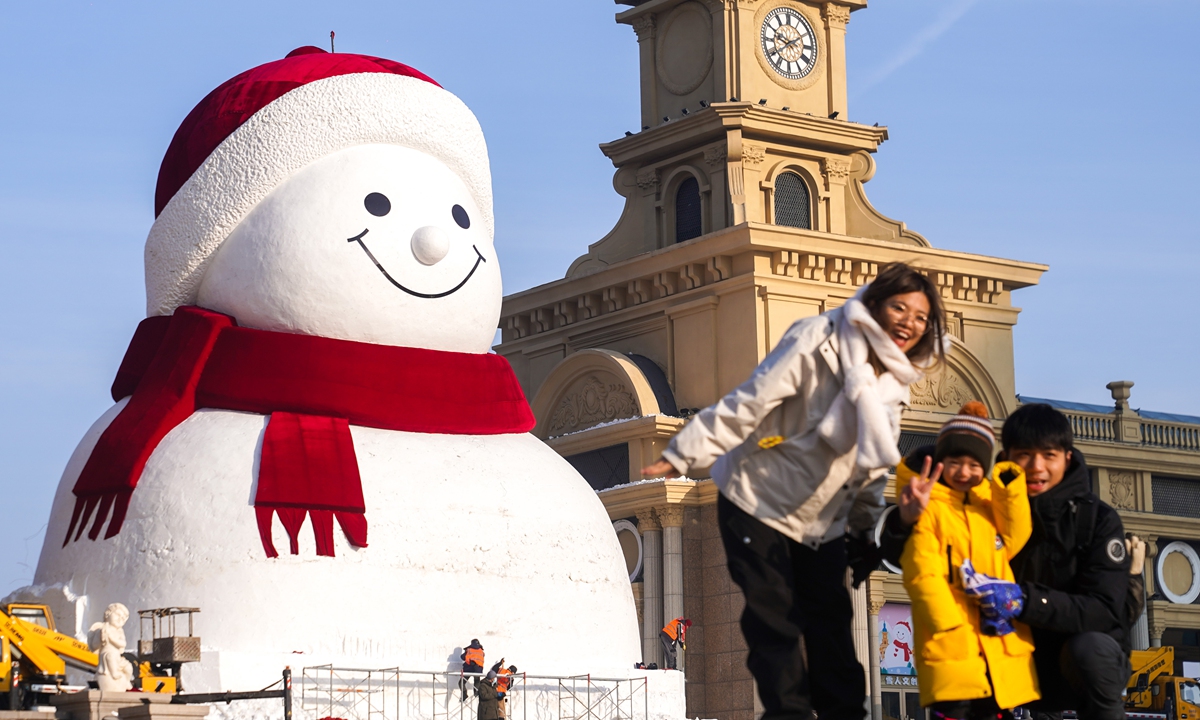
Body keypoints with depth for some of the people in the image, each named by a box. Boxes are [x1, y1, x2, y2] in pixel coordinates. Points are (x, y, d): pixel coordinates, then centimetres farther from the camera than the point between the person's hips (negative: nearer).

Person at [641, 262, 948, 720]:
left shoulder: (893, 381, 5)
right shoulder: (819, 342, -18)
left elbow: (873, 463, 14)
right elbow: (750, 402, -23)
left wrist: (866, 530, 13)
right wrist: (685, 456, -25)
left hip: (822, 521, 7)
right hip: (760, 504, -7)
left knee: (831, 622, 6)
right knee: (775, 623, -7)